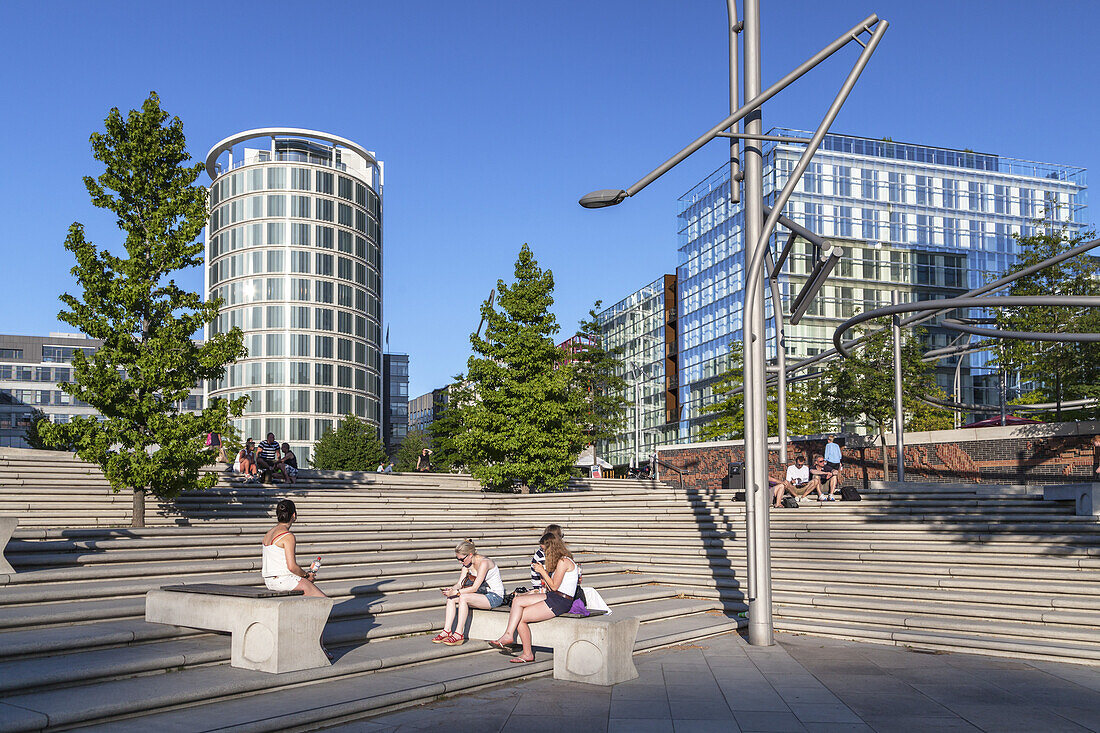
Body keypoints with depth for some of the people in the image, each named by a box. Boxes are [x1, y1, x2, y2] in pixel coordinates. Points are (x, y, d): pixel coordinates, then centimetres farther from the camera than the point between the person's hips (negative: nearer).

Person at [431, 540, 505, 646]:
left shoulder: (483, 563, -23)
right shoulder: (467, 563, 2)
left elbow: (475, 588, -25)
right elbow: (459, 583, 1)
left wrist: (456, 592, -30)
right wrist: (451, 589, -20)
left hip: (494, 597, -8)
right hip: (482, 595, 8)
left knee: (463, 598, -30)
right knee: (451, 599, -10)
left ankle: (458, 634, -27)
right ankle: (447, 631, -14)